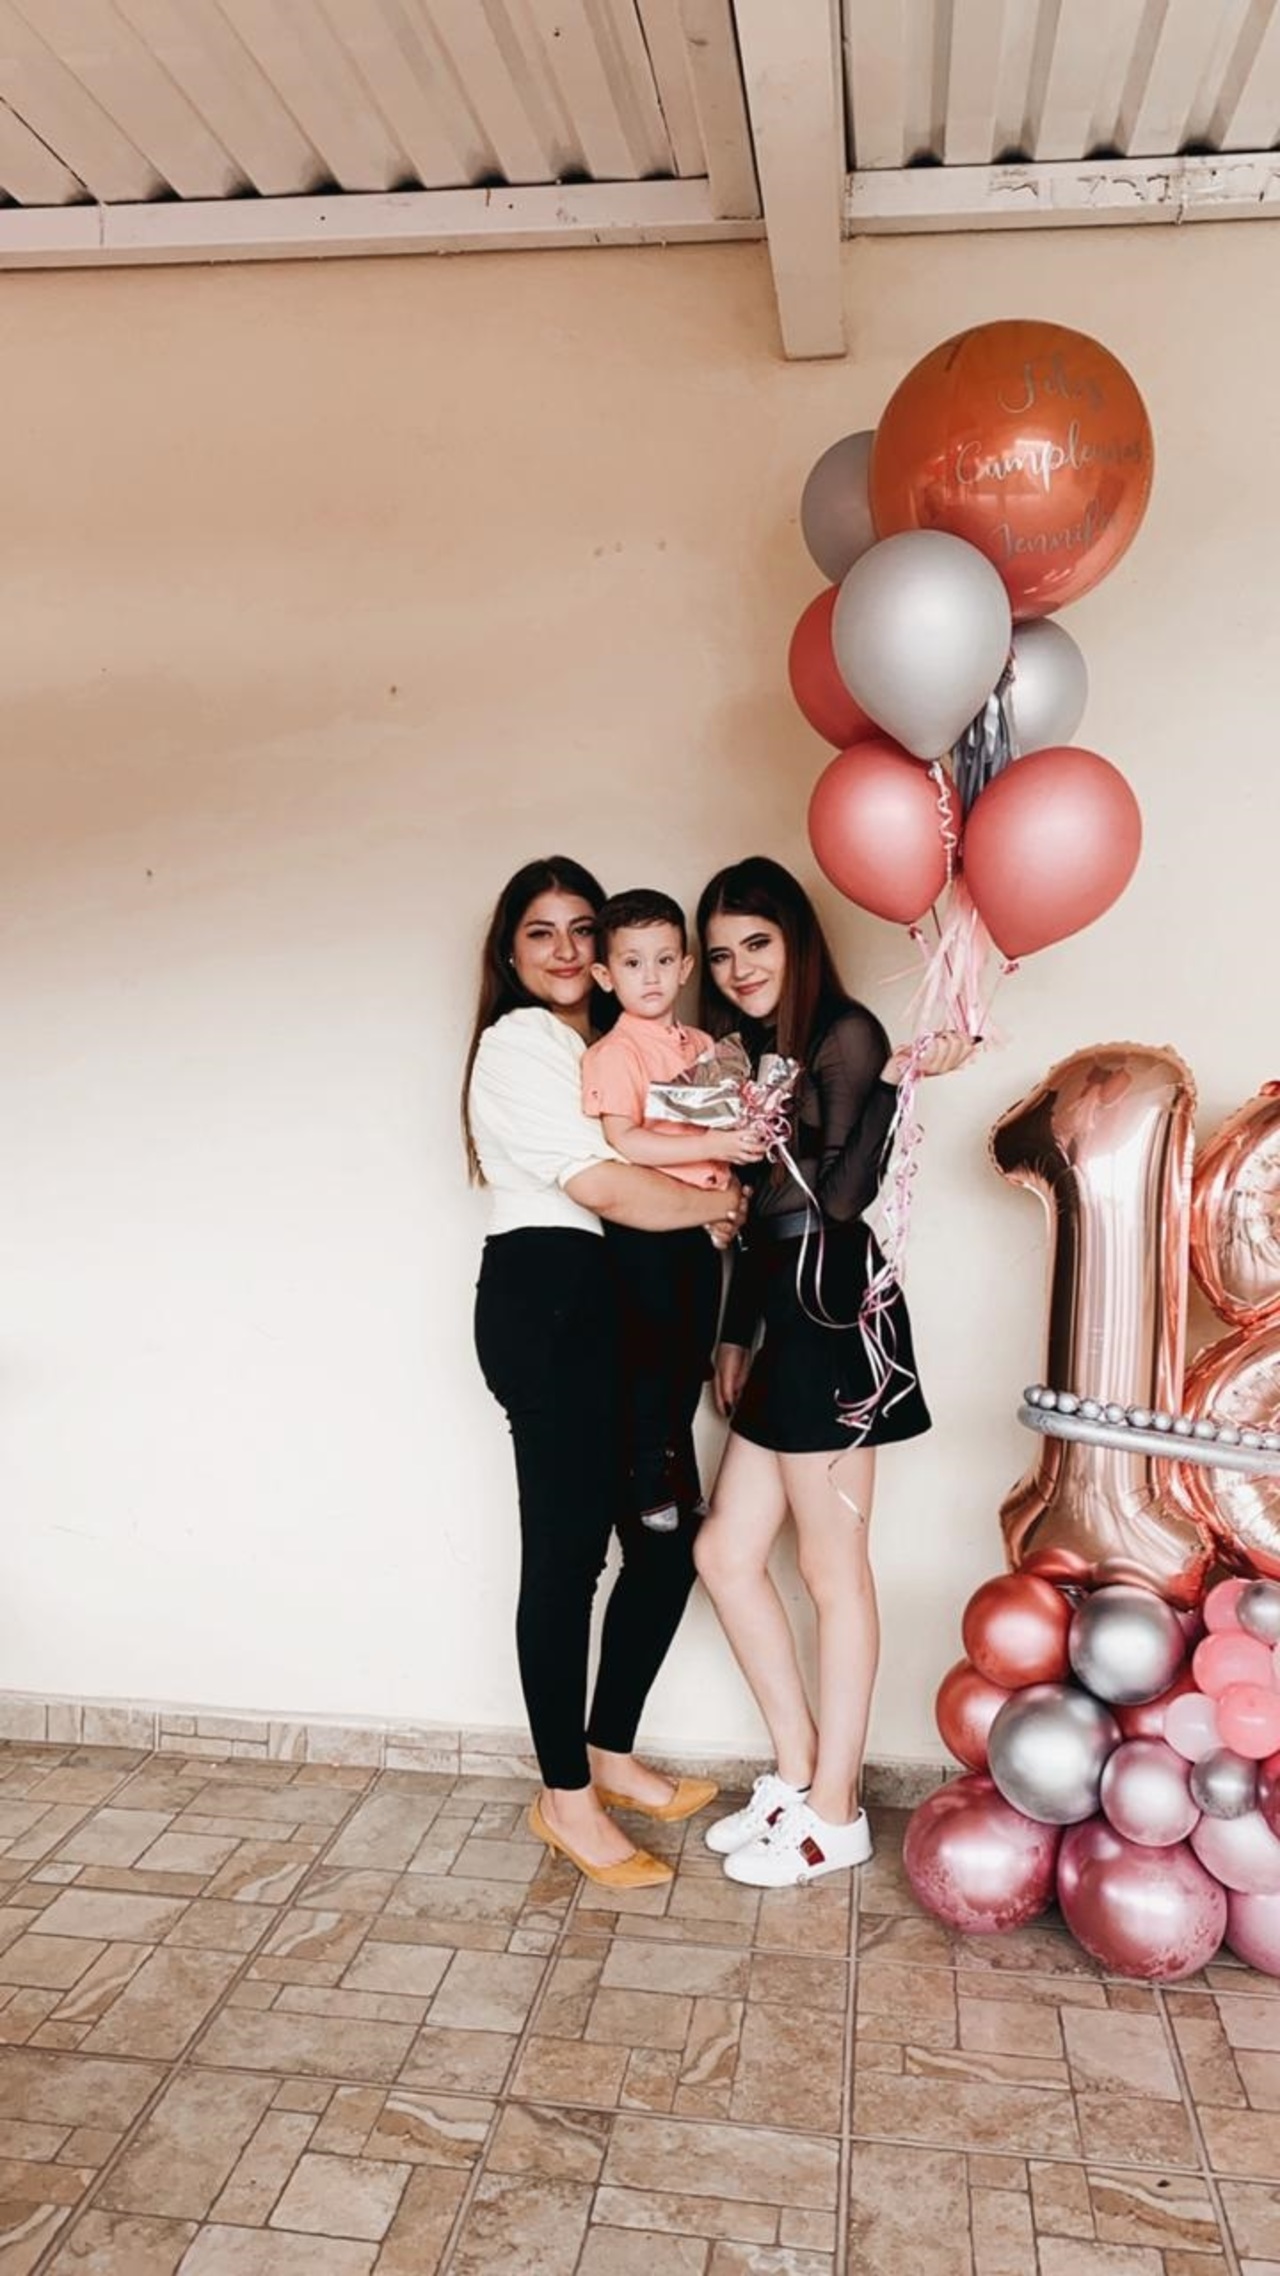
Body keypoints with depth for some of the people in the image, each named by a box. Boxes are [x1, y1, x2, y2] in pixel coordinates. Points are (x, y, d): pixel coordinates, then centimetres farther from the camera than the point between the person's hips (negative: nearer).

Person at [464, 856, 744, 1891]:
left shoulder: (602, 1046, 24)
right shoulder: (519, 1042, -6)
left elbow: (644, 1156, 16)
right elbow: (600, 1185, -15)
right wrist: (715, 1200, -2)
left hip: (611, 1304, 9)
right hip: (547, 1300, -9)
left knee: (668, 1537, 9)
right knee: (567, 1550, -3)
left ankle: (610, 1755, 26)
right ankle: (566, 1798, 12)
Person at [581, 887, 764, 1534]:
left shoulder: (704, 1045, 11)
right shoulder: (614, 1053, -12)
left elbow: (724, 1123, 22)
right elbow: (621, 1143, -23)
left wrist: (751, 1132, -1)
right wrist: (713, 1145, -25)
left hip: (700, 1225, 7)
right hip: (644, 1229, -7)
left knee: (691, 1360, 17)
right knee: (651, 1358, 2)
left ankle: (684, 1482, 33)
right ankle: (649, 1489, 16)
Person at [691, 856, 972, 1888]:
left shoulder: (845, 1033, -7)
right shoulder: (762, 1049, 18)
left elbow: (845, 1191, -16)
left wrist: (899, 1081, -27)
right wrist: (736, 1336, 16)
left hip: (834, 1315, -9)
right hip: (786, 1320, 9)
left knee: (833, 1571, 2)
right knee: (727, 1551, 12)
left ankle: (834, 1813, 17)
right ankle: (799, 1773, 26)